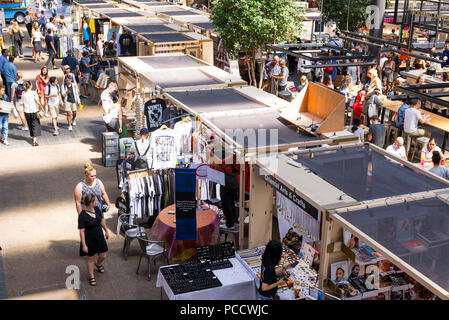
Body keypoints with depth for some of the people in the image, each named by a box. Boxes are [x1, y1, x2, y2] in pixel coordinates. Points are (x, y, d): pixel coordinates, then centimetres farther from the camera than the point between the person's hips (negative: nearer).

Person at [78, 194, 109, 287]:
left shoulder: (97, 209, -6)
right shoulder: (82, 215, -25)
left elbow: (102, 220, 11)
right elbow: (82, 231, -22)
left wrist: (106, 231, 20)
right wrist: (84, 245, -21)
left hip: (99, 237, 6)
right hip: (89, 240, -6)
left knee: (103, 256, 16)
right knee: (90, 258, 11)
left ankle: (98, 264, 51)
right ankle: (91, 277, 30)